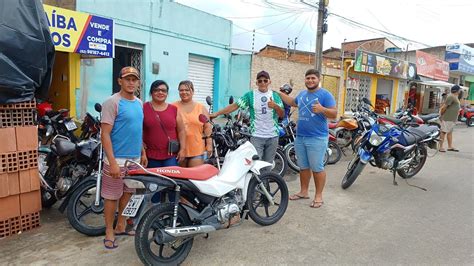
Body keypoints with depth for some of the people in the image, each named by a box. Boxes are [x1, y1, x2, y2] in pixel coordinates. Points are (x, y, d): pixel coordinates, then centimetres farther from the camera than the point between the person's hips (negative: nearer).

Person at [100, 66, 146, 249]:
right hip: (117, 159, -7)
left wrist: (143, 152, 17)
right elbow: (105, 134, -16)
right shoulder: (112, 102, -12)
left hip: (135, 158, 7)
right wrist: (112, 162, -21)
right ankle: (109, 231, 21)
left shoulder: (139, 103, 10)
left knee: (128, 193, 16)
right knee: (112, 197, 5)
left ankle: (120, 226, 33)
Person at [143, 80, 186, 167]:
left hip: (171, 155, 1)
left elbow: (181, 131, 9)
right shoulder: (144, 108, 1)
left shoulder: (174, 109, 7)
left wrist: (182, 149, 2)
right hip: (151, 156, -1)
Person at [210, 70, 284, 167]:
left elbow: (282, 115, 1)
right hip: (257, 136, -2)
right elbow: (235, 105, -7)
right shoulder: (250, 95, -1)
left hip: (272, 136, 2)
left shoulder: (275, 95, 5)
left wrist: (275, 106, -21)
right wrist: (217, 113, -15)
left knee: (268, 164, 12)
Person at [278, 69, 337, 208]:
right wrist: (279, 94, 31)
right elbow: (293, 102, 34)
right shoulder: (302, 94, 14)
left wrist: (322, 109, -31)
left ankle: (319, 196, 11)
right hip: (300, 137, 7)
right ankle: (303, 192, 28)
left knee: (317, 168, -1)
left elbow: (334, 114, -13)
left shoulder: (325, 94, -7)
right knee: (303, 167, 15)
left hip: (317, 138, -7)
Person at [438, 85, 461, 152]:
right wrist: (441, 115, -11)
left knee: (450, 132, 12)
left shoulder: (455, 97, 17)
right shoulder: (451, 97, -16)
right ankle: (441, 147, -4)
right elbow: (444, 107, -19)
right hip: (448, 118, -10)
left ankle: (450, 146, 18)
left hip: (453, 118, 10)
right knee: (444, 132, -6)